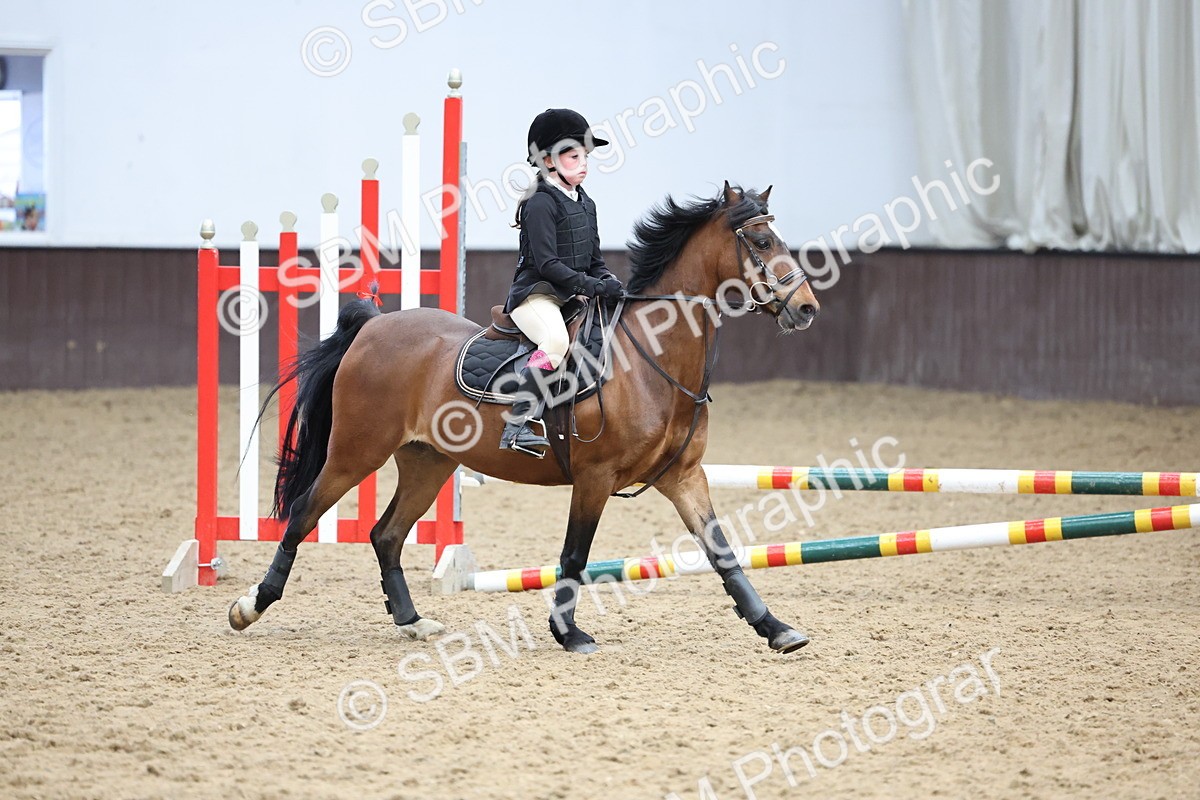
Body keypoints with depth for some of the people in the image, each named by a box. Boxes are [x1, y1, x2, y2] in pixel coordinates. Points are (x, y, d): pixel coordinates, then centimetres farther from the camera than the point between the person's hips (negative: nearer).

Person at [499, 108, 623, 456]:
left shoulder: (585, 205, 16)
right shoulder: (541, 204, -11)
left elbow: (595, 261, 20)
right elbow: (548, 264, -19)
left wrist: (612, 284, -1)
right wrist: (595, 287, -22)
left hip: (572, 297, 10)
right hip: (535, 294, -9)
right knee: (556, 342, -35)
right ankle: (516, 427, -37)